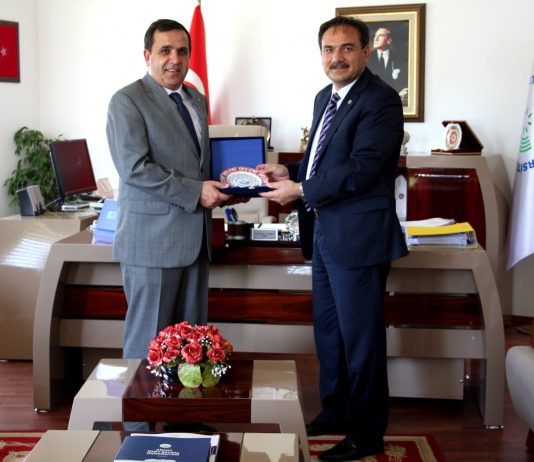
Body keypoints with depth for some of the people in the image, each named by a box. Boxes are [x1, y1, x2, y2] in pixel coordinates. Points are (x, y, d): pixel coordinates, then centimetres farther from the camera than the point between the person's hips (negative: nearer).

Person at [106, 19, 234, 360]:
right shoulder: (127, 101, -7)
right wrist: (195, 192, -18)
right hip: (152, 240, -7)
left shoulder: (198, 101, 16)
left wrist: (218, 189, 4)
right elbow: (134, 168, -17)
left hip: (195, 238, 7)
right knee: (149, 337, 1)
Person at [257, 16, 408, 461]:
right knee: (327, 328, 19)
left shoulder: (380, 100, -14)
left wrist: (301, 191, -16)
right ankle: (335, 412, 36)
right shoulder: (325, 97, 14)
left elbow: (360, 169, -22)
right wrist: (290, 171, 5)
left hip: (357, 236, -9)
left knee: (360, 336, 1)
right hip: (325, 234, 9)